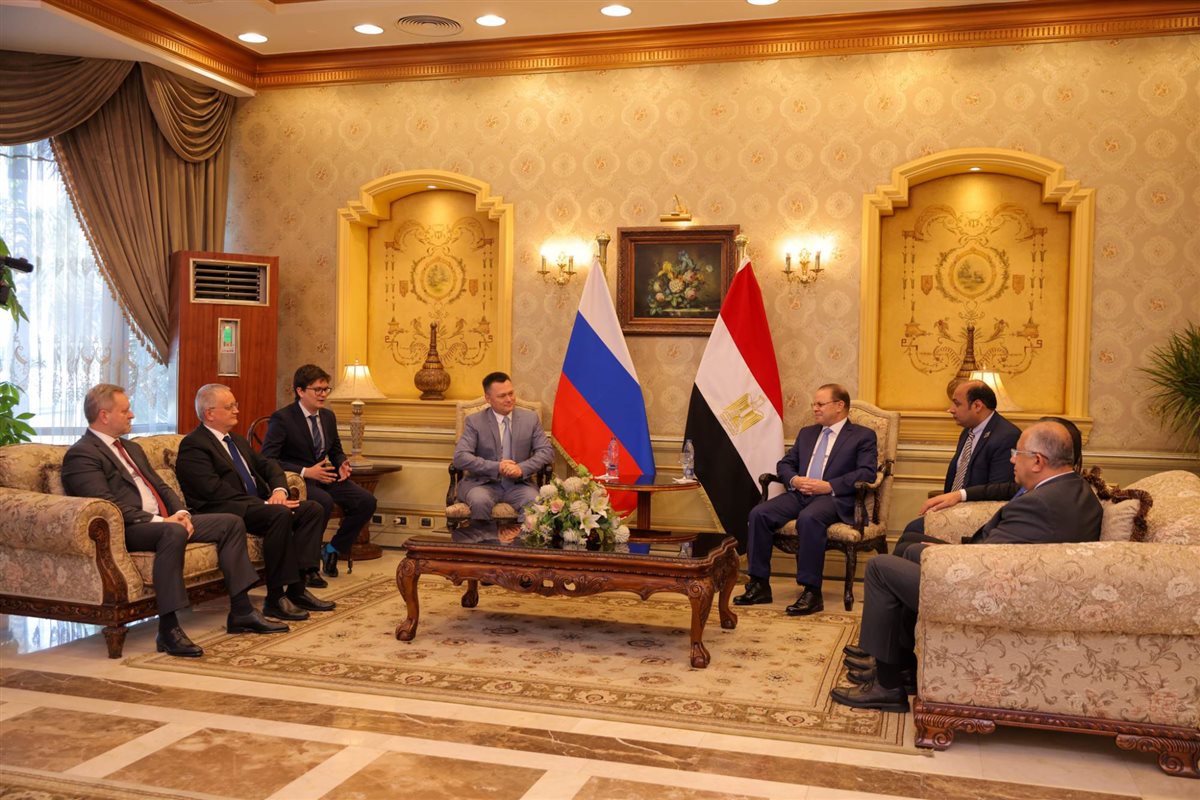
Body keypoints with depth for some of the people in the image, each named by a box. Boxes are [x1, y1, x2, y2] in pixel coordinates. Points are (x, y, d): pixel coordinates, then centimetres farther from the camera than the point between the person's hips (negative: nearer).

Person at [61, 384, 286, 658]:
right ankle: (168, 631, -34)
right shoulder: (81, 455, -7)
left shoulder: (132, 448, 23)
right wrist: (159, 521, -22)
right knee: (173, 533, -39)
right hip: (126, 531, -10)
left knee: (231, 522, 0)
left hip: (164, 520, 10)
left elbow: (161, 487, 20)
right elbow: (107, 505, -19)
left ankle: (241, 612, 0)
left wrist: (181, 513, 0)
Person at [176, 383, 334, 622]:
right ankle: (275, 598, -26)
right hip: (225, 512, -9)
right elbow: (216, 490, -17)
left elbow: (267, 465, 21)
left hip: (256, 505, 9)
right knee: (280, 514, -33)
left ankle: (297, 588, -13)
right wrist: (265, 504, -20)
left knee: (312, 509, -8)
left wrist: (279, 490, -4)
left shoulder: (237, 440, 24)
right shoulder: (193, 445, -6)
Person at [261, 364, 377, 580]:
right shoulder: (282, 418, -11)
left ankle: (333, 549, 7)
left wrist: (342, 465, -1)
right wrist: (305, 472, -24)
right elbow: (267, 461, -18)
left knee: (366, 501, -13)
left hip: (324, 477, 7)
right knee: (324, 502, -37)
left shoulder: (328, 416, 11)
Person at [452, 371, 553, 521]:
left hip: (518, 484, 1)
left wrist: (522, 469, -15)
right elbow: (460, 457, -9)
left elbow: (546, 451, 4)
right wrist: (496, 467, -19)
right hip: (483, 483, -1)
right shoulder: (474, 421, 1)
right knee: (480, 502, -35)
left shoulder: (530, 418, 8)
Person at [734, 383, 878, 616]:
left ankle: (811, 592, -31)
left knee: (808, 518, -38)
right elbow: (784, 464, 23)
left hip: (835, 498, -6)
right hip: (799, 493, 6)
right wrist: (794, 479, -1)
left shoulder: (863, 436, 7)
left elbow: (867, 473, -6)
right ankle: (760, 585, -13)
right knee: (759, 514, -20)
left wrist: (829, 486, -17)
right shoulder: (806, 433, 27)